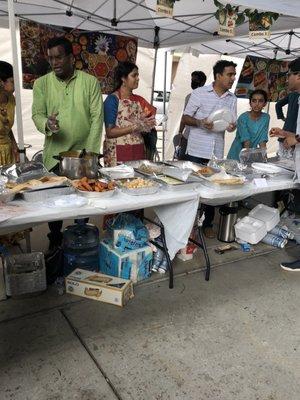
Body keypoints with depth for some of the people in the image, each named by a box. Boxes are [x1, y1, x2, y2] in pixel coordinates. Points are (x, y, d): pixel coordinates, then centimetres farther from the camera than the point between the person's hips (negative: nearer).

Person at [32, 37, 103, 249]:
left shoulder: (90, 82, -1)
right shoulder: (41, 83, 2)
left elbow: (97, 117, -3)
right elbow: (37, 114, 1)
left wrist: (90, 152, -10)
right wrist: (46, 124, -25)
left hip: (84, 152, 0)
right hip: (55, 154, 1)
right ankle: (55, 241, 25)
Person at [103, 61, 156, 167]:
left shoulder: (139, 100, 11)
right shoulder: (112, 99, -5)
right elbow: (110, 132, -12)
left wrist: (147, 124, -4)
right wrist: (135, 127, -16)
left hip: (138, 151, 5)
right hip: (118, 153, -5)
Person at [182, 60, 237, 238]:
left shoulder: (232, 99, 9)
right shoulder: (199, 93, -3)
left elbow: (232, 123, 13)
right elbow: (186, 118, -1)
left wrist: (232, 126, -11)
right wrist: (200, 122, -20)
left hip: (217, 152, 4)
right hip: (197, 150, -3)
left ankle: (208, 223, 23)